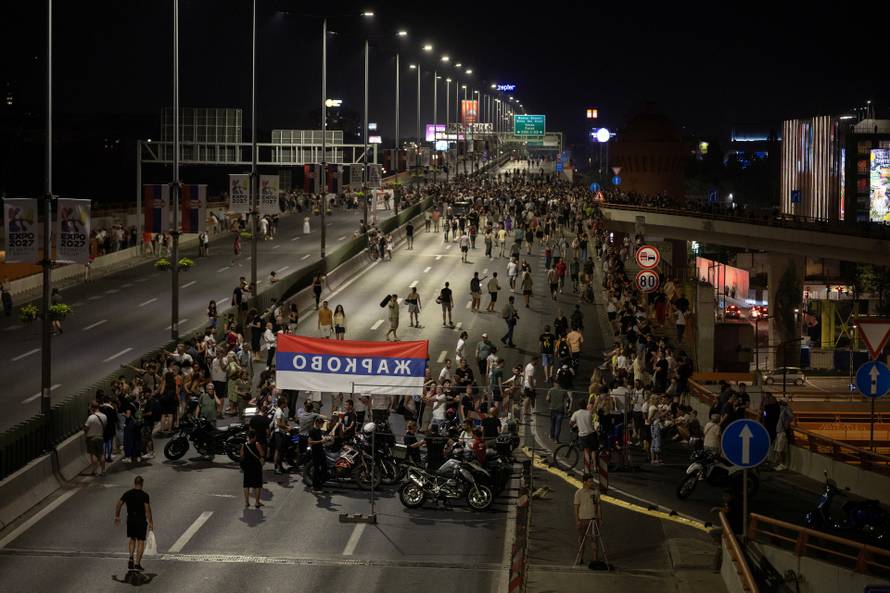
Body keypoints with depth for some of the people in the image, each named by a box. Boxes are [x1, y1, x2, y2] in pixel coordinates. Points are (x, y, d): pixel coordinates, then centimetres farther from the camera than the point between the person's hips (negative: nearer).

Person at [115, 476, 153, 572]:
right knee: (141, 541, 4)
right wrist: (150, 522, -12)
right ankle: (137, 563, 0)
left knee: (132, 539, 20)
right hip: (141, 520, -3)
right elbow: (147, 509, -16)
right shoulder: (144, 495, -10)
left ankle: (131, 557, 2)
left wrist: (117, 517, 10)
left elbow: (118, 505, 0)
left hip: (130, 519, 3)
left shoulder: (127, 494, 1)